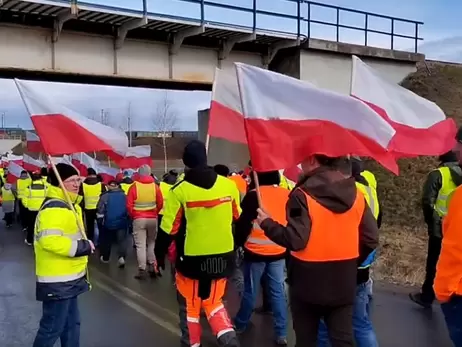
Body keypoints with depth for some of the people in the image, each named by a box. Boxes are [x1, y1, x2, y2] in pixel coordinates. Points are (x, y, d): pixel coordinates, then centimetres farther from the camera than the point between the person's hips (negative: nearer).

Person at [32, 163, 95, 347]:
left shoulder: (69, 205, 14)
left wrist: (84, 246, 13)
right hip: (57, 281, -10)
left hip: (69, 279, 10)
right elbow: (49, 240, -34)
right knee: (52, 328, 0)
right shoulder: (54, 208, -21)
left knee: (71, 323, 19)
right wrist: (83, 247, -26)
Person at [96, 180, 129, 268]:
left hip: (108, 222, -1)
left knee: (106, 240, 16)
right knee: (122, 240, 1)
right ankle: (122, 257, -19)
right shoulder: (124, 195, 4)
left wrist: (99, 220, 5)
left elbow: (100, 210, -5)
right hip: (122, 222, 1)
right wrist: (128, 220, 17)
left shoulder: (105, 196, -5)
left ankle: (105, 258, 28)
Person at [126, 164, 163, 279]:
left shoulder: (134, 186, -8)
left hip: (138, 219, -2)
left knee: (140, 245, 3)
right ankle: (152, 266, 10)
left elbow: (129, 205, -8)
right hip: (152, 219, 2)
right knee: (151, 243, 17)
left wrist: (133, 216, 8)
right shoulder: (155, 186, -2)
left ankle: (142, 270, 2)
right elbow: (160, 203, 0)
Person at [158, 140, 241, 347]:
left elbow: (168, 228, -8)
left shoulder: (179, 191, -12)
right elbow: (238, 219, 9)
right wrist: (236, 245, 24)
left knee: (190, 305, 16)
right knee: (213, 300, 21)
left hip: (192, 258, -3)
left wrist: (160, 254, 6)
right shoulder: (228, 185, -3)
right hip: (223, 256, 3)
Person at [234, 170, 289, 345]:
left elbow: (243, 223, -12)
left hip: (255, 252, -3)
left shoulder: (254, 195, -15)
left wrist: (236, 243, 1)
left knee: (251, 290, 11)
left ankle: (240, 324, 29)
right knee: (278, 292, 8)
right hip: (279, 252, 4)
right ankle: (281, 334, 11)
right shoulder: (286, 194, -1)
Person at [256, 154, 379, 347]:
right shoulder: (355, 193, 0)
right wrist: (351, 262, 15)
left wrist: (266, 223, -6)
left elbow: (294, 239, -21)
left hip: (308, 283, -4)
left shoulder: (303, 195, -15)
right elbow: (371, 239, -1)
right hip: (343, 283, 4)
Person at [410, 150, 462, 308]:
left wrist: (431, 220, -2)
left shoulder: (437, 174, -10)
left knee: (434, 264, 7)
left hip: (441, 229, -4)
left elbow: (427, 201, -16)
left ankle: (426, 296, 17)